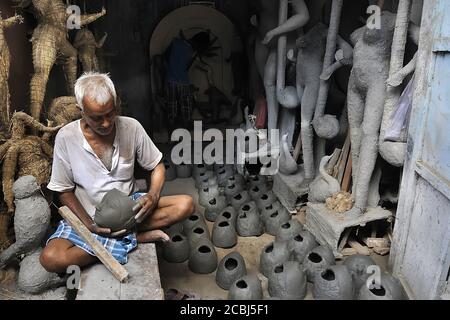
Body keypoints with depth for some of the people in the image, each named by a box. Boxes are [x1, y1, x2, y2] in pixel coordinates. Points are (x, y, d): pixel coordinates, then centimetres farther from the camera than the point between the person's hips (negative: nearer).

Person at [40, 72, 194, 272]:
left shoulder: (132, 127, -10)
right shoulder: (66, 138, -14)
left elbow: (157, 166, 1)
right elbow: (65, 191, -4)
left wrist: (153, 196, -20)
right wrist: (89, 224, -19)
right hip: (87, 215, -1)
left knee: (186, 205, -19)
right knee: (51, 259, -30)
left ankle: (122, 234, -19)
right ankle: (135, 237, -19)